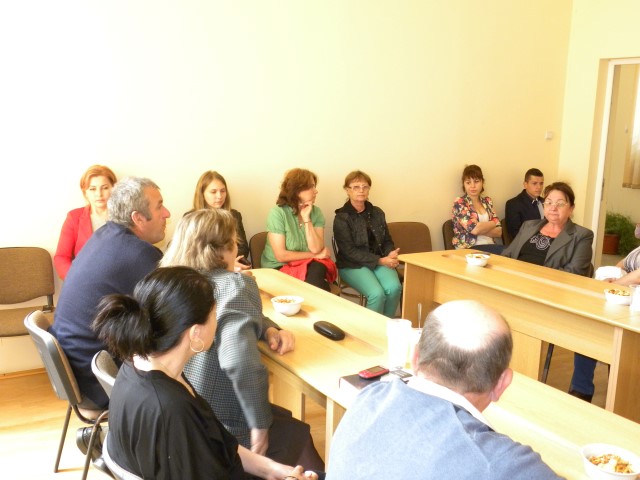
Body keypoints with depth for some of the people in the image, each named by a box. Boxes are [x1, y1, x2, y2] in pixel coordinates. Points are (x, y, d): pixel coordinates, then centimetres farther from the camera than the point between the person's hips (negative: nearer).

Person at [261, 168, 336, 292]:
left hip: (310, 266, 4)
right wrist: (314, 256, -10)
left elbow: (316, 249, -12)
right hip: (280, 268, -4)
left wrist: (307, 218, -16)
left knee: (317, 269, -30)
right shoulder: (278, 213, -13)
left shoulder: (316, 212, 0)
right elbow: (281, 255, -16)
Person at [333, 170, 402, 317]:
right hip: (353, 265, -4)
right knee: (377, 293, -29)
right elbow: (349, 251, -10)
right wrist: (380, 261, -16)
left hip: (380, 260, 4)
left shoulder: (377, 213, 12)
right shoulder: (341, 218, -4)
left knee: (394, 287, -26)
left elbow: (387, 241, 19)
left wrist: (391, 254, -6)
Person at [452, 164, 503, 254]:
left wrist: (480, 227, -9)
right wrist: (493, 223, 1)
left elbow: (498, 232, 7)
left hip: (490, 246, 6)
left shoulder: (487, 201, 16)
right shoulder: (459, 203, -1)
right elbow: (474, 229, -15)